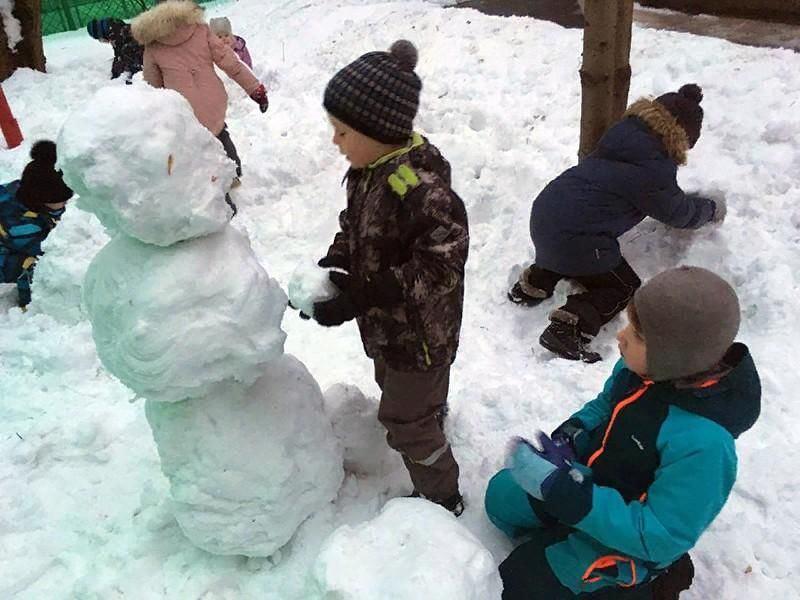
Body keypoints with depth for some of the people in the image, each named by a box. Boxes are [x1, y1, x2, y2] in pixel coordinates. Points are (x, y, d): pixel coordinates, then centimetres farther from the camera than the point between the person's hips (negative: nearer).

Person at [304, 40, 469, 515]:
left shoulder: (421, 188, -33)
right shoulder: (369, 170, -5)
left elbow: (439, 268, -31)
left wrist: (359, 298, -34)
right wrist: (333, 264, -9)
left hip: (419, 333, -9)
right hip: (388, 326, 9)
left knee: (406, 421, 8)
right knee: (395, 389, 31)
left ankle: (443, 499, 32)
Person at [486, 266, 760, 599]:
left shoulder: (702, 444, -39)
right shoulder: (642, 366, -19)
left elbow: (660, 538, -33)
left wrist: (564, 492, -40)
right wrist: (571, 434, -19)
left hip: (630, 532, -7)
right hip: (593, 482, 7)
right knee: (501, 497, 15)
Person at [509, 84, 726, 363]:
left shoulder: (625, 131, 12)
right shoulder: (653, 169, -12)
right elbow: (677, 212, 4)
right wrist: (711, 209, 22)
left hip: (543, 214, 8)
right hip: (575, 239, -8)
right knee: (624, 286, 8)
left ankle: (533, 284, 22)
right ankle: (568, 329, -10)